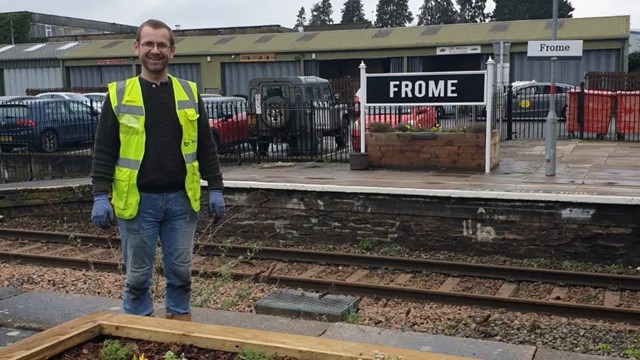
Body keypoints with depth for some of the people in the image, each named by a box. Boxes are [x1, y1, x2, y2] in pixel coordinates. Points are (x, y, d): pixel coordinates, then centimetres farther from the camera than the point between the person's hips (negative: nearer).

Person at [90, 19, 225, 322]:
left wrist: (215, 188, 4)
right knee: (137, 274, 8)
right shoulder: (119, 95, 0)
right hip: (137, 201, -1)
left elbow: (206, 146, 8)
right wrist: (100, 196, -9)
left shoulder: (189, 93, 6)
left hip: (181, 199, 2)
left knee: (180, 271, 10)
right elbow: (104, 151, -1)